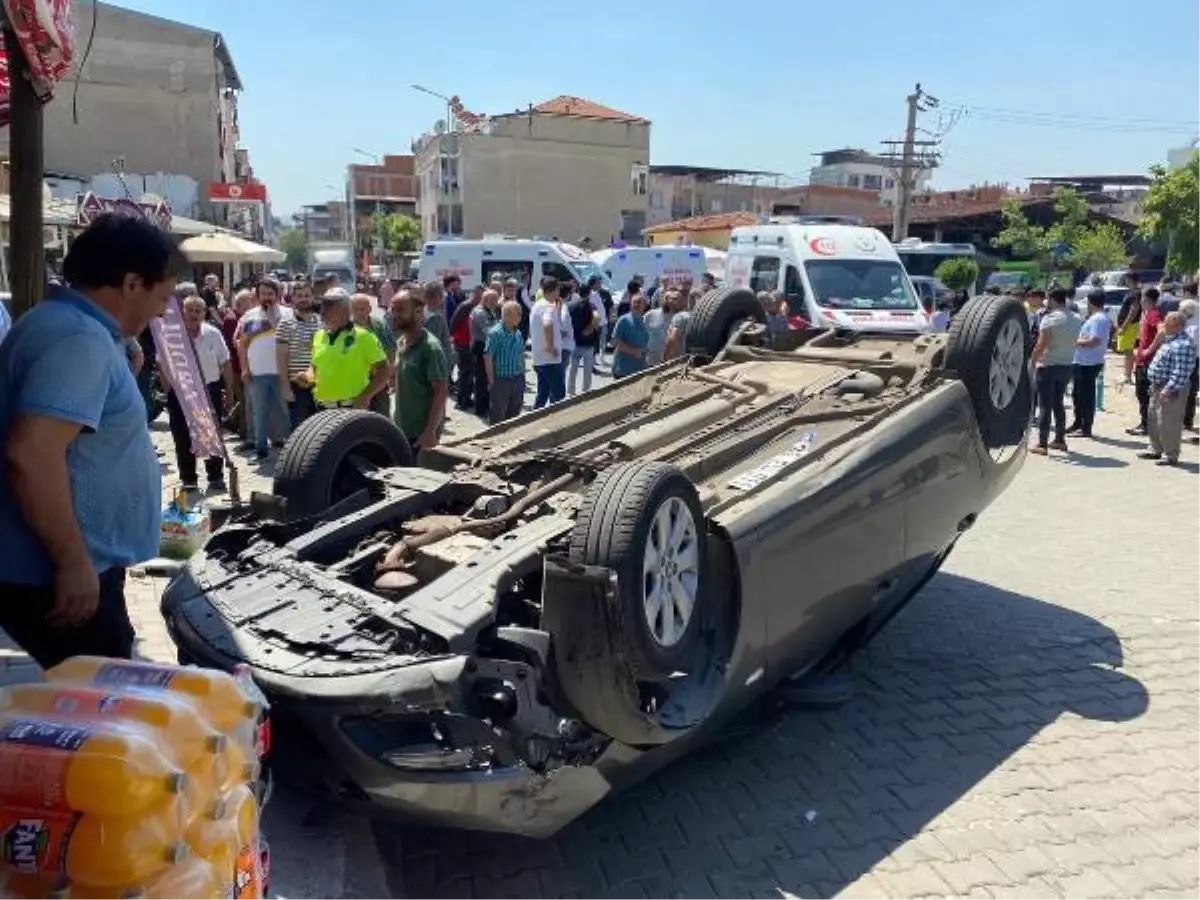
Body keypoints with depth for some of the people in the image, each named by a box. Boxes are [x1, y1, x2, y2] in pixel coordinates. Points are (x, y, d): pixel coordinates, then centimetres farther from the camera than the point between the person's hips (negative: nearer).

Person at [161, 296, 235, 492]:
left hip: (210, 390, 0)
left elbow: (225, 364, 4)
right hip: (179, 393, 0)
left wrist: (229, 389, 4)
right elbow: (161, 366, 2)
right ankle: (188, 480, 16)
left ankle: (216, 478, 17)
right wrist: (168, 390, -2)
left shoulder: (213, 334, -2)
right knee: (182, 439, 5)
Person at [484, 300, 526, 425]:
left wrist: (522, 376, 13)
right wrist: (491, 381, -13)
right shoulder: (495, 333, -13)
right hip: (501, 380, -7)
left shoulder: (518, 333, 8)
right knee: (497, 417, 1)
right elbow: (487, 358, -13)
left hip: (517, 380, 7)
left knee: (514, 415, 15)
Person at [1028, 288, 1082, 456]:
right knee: (1058, 404, 18)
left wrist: (1031, 362, -11)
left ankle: (1042, 444, -3)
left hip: (1048, 366, -7)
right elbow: (1075, 342, 13)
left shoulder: (1050, 318, -15)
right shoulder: (1076, 319, 8)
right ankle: (1060, 440, 23)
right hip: (1067, 365, 7)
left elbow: (1041, 345, -19)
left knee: (1045, 406, -3)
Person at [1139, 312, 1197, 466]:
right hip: (1158, 387, 11)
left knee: (1168, 424, -4)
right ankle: (1156, 450, 31)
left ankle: (1170, 456, 5)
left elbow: (1181, 372, -25)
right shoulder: (1169, 340, 13)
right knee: (1154, 422, 19)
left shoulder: (1183, 345, -20)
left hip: (1171, 391, -11)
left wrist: (1169, 389, -28)